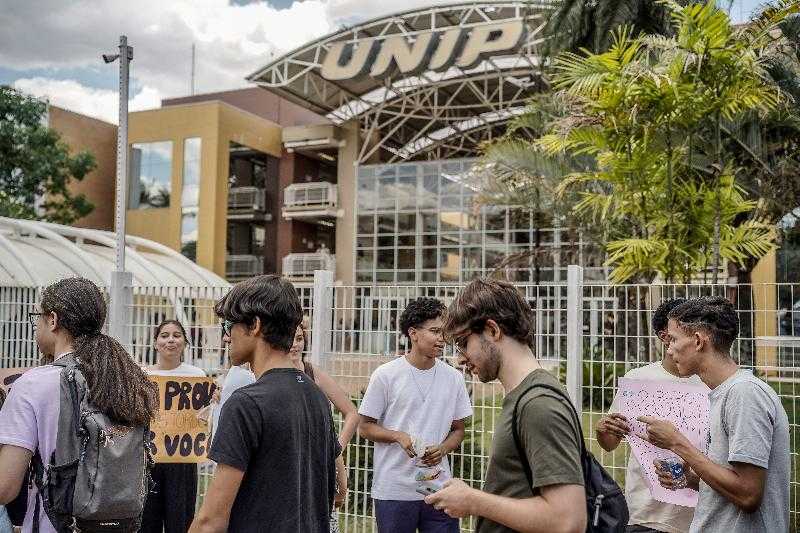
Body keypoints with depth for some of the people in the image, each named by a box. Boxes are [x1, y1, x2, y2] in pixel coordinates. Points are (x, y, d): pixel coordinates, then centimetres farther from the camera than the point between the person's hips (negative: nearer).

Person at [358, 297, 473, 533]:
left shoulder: (454, 378, 4)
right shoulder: (386, 375, -5)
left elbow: (458, 429, 12)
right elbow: (366, 427, 0)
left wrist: (442, 449, -8)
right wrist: (399, 436, -17)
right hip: (394, 490, -2)